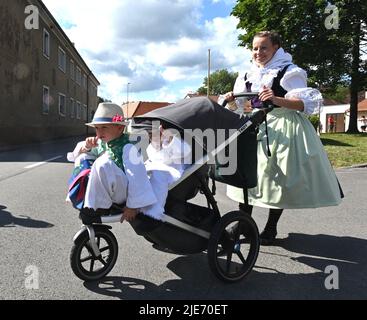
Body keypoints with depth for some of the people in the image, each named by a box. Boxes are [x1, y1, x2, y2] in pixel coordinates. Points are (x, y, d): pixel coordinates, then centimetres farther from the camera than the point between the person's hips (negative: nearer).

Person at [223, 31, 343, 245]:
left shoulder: (289, 72, -4)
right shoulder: (249, 76, 14)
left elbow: (305, 104, -15)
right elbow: (240, 106, 15)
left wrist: (277, 100, -30)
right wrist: (231, 101, -8)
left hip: (283, 129, -5)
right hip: (257, 127, 6)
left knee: (278, 179, -3)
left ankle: (271, 229, 12)